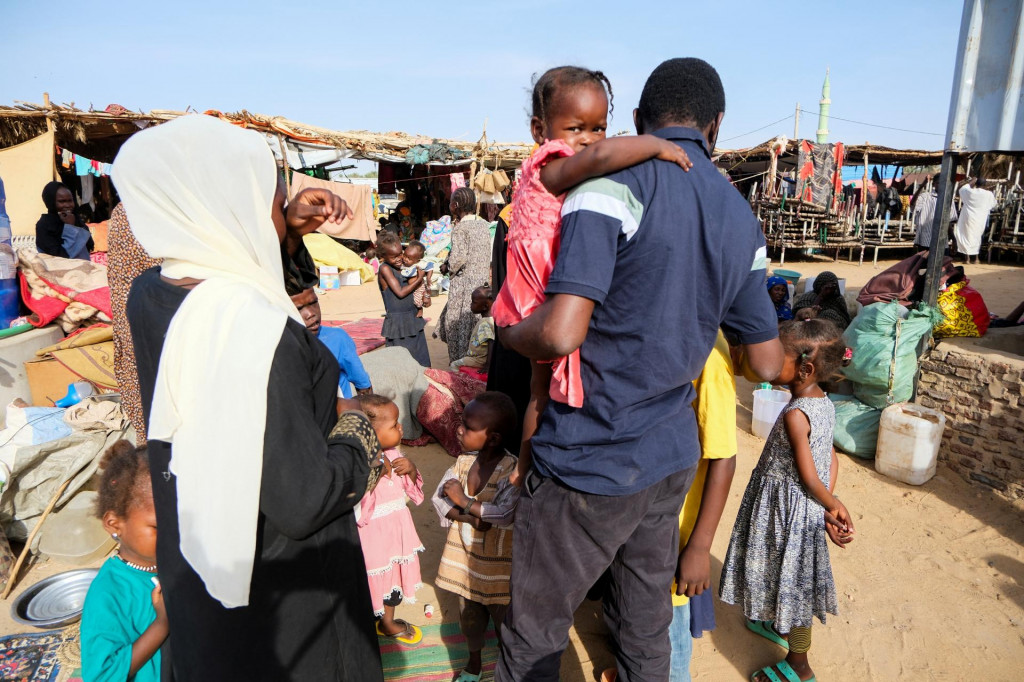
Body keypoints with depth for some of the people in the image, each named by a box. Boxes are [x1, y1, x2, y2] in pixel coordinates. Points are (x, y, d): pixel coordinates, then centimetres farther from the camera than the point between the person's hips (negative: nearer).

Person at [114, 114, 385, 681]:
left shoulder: (148, 293, -9)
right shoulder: (257, 329, -35)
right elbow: (302, 503, -31)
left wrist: (288, 230, 4)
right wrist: (359, 427, -14)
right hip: (280, 591, -7)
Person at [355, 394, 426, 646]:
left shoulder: (393, 455, -4)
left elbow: (412, 489, 8)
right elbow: (356, 507, -32)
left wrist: (411, 469, -12)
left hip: (395, 530, 7)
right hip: (370, 535, -7)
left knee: (393, 575, 25)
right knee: (370, 580, 12)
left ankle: (388, 622, 50)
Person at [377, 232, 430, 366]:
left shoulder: (404, 266, 8)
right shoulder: (385, 269, -12)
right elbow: (400, 292, -16)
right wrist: (419, 280, -11)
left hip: (413, 318, 7)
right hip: (397, 322, -7)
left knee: (421, 361, 11)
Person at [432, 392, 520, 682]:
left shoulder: (511, 470, -24)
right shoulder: (463, 461, -7)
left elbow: (505, 513, -33)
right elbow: (439, 498, -9)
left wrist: (464, 502, -27)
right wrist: (472, 517, -24)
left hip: (497, 561, -5)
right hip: (464, 554, 6)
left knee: (502, 616, 14)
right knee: (469, 612, 24)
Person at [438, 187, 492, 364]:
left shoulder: (460, 228, -12)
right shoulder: (484, 224, 9)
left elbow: (458, 258, -19)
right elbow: (487, 254, 10)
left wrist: (446, 268, -1)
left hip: (463, 283, -7)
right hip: (482, 281, 7)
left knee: (458, 326, 3)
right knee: (477, 326, 12)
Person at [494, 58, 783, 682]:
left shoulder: (612, 186, -15)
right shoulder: (743, 221, 7)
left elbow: (560, 334, -26)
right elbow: (766, 363, 11)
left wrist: (506, 331, -5)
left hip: (589, 465, -7)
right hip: (671, 460, 7)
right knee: (647, 629, 24)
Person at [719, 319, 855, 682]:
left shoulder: (794, 414, -28)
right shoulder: (824, 404, -1)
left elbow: (809, 477, -21)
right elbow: (831, 461, 4)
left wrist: (832, 505, -5)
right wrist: (831, 508, 4)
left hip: (787, 507, -9)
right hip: (806, 506, 9)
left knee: (792, 578, 8)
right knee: (792, 577, 27)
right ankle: (778, 625, 50)